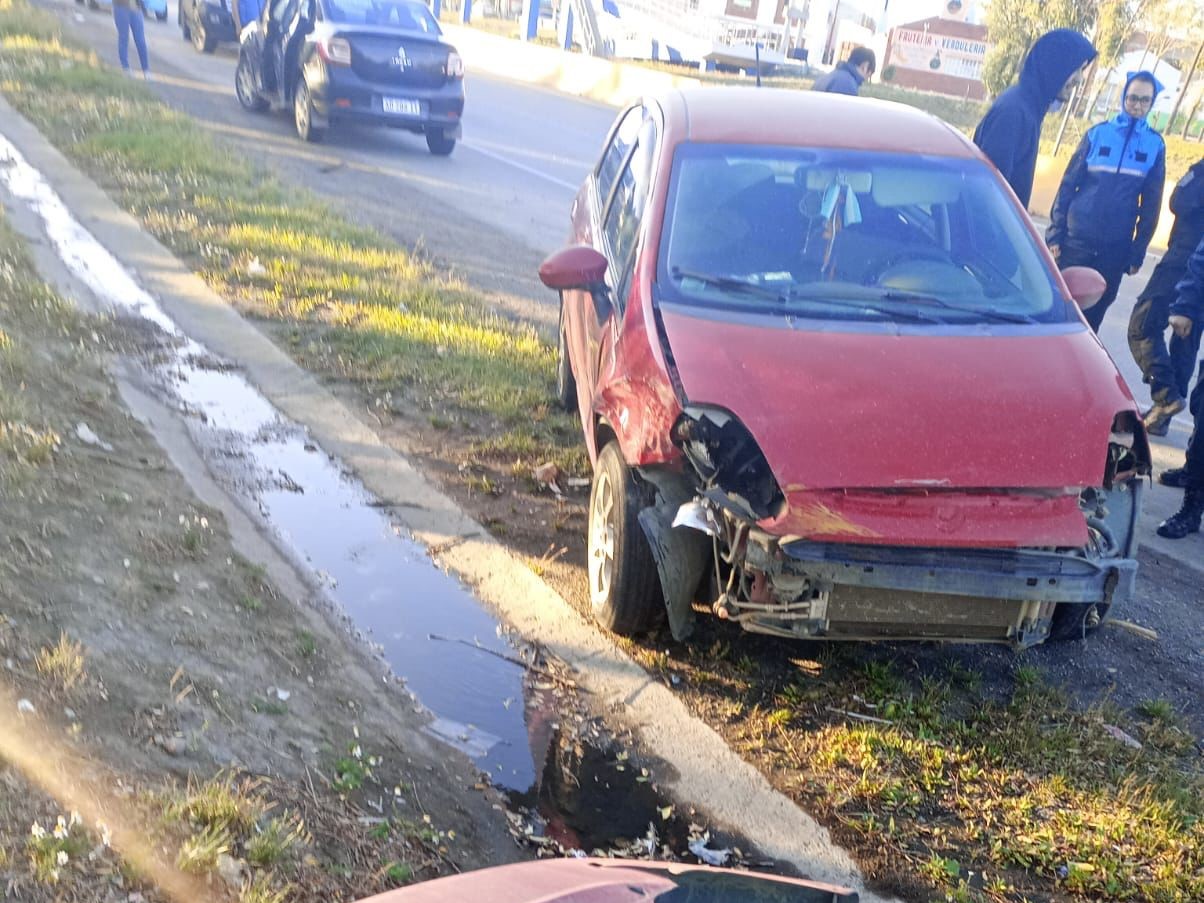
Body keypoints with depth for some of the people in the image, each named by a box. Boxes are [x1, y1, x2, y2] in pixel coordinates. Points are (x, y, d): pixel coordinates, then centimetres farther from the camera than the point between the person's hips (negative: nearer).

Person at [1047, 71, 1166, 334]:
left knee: (1094, 312, 9)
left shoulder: (1155, 145, 3)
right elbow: (1068, 185, 1)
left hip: (1116, 247, 1)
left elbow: (1150, 204, 6)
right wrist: (1054, 235, -4)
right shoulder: (1097, 133, 0)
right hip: (1077, 240, -1)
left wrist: (1138, 252, 5)